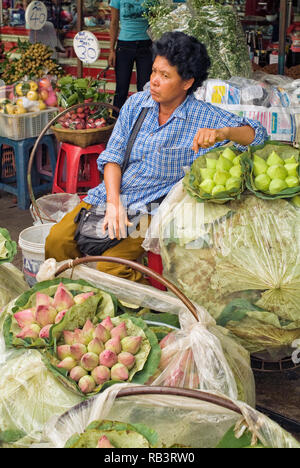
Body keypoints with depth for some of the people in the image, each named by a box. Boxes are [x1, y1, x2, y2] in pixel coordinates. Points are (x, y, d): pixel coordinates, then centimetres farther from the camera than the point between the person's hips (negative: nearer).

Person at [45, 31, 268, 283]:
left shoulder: (204, 117, -7)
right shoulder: (136, 103, 5)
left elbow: (257, 134, -13)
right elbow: (112, 156, 3)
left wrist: (222, 133, -34)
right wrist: (113, 202, -13)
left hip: (150, 210, -4)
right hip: (109, 194, 5)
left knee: (110, 267, -24)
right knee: (57, 241, -10)